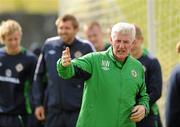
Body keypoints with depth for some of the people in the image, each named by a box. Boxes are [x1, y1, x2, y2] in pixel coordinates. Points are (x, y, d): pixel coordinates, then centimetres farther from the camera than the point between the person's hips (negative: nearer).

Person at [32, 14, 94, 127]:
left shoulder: (85, 48, -4)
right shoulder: (49, 45, 5)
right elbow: (39, 76, 11)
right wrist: (38, 103, 7)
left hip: (77, 110, -3)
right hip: (53, 110, 3)